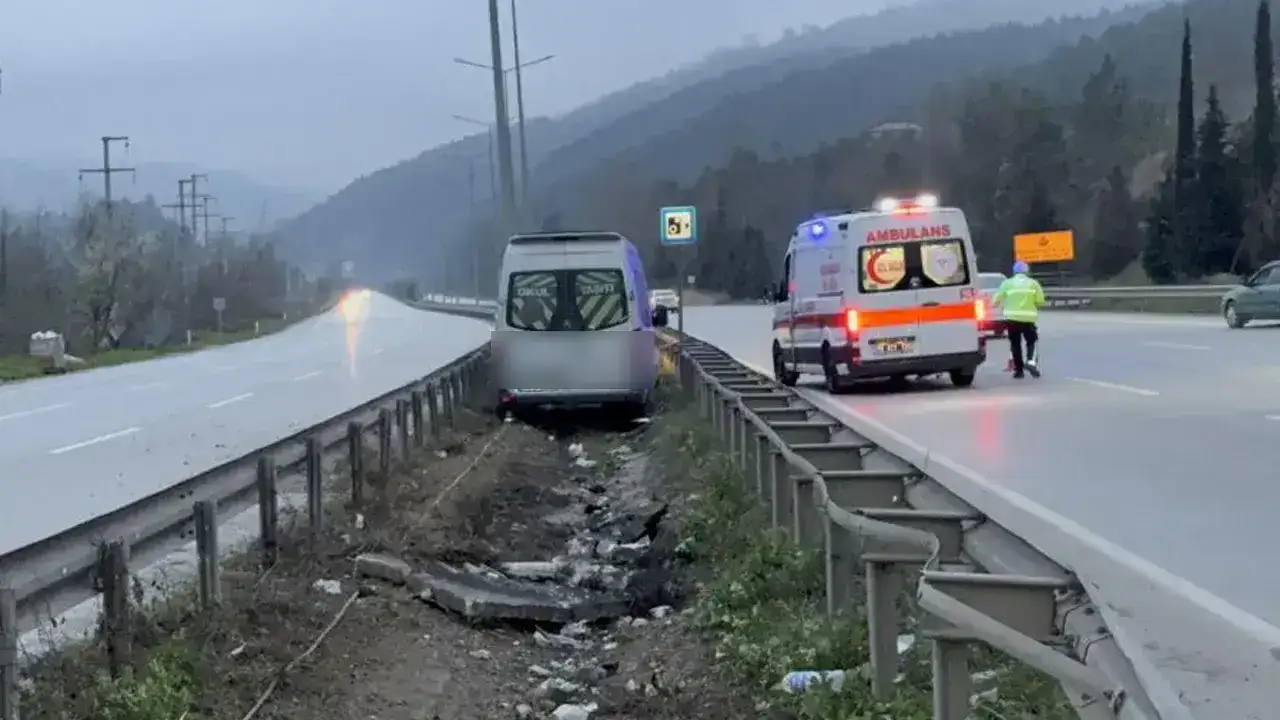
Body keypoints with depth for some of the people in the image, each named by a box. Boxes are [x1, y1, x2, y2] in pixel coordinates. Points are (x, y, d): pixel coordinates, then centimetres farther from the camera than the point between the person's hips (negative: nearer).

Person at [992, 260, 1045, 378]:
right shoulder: (1033, 283, 9)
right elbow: (1040, 301, 3)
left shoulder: (1007, 283, 7)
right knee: (1032, 341, 15)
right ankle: (1031, 361, -9)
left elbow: (996, 300, 3)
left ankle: (1018, 369, 9)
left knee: (1015, 343, 10)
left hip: (1012, 317, 0)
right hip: (1028, 318, 0)